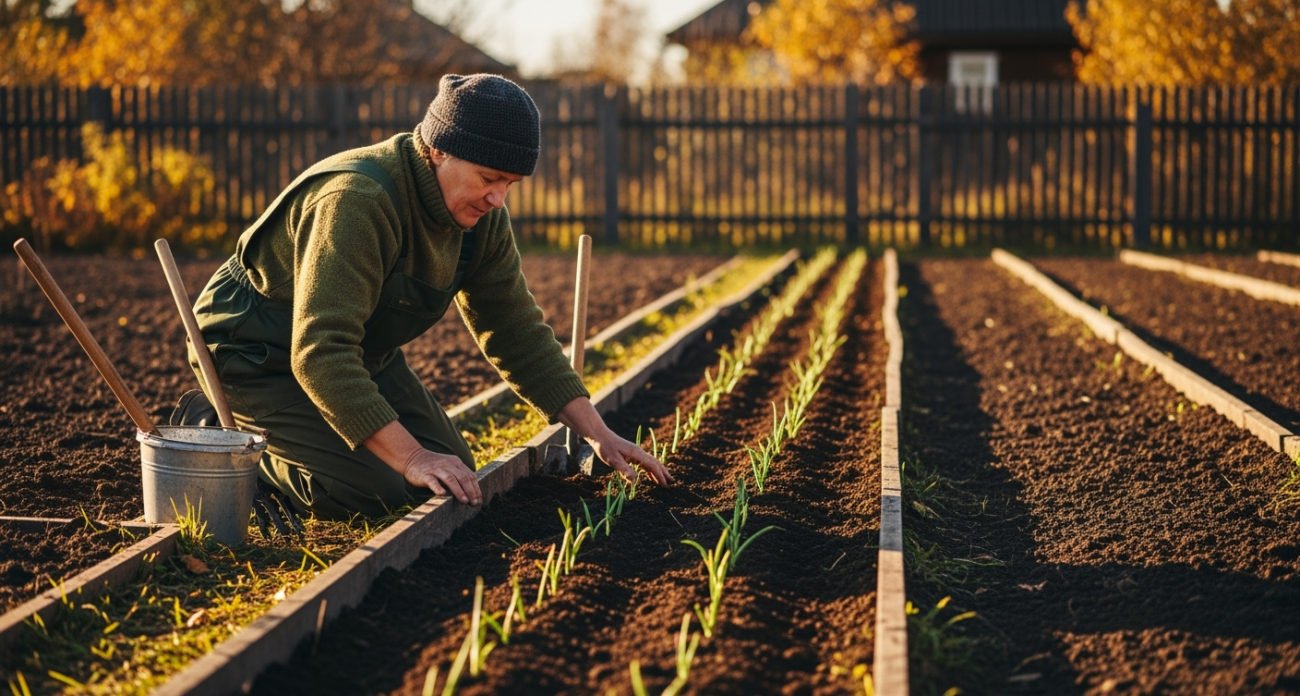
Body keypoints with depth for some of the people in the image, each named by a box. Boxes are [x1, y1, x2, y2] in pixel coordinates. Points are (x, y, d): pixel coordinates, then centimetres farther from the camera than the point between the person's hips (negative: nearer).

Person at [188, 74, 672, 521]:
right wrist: (411, 457, -43)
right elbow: (320, 352, -40)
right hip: (257, 354, -8)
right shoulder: (357, 201, -35)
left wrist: (596, 432, -6)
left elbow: (516, 331, 2)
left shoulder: (481, 217, -8)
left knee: (454, 476, 4)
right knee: (370, 494, -23)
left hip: (360, 352, 8)